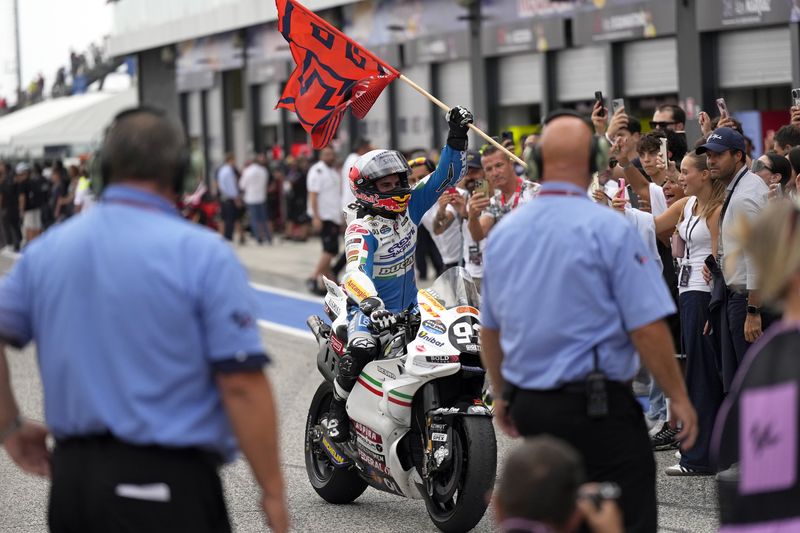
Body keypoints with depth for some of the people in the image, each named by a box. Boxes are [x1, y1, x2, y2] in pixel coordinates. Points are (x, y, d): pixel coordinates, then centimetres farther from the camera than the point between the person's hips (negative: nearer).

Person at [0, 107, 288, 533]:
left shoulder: (46, 249, 8)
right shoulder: (203, 254, -8)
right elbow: (242, 385, -13)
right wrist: (273, 494, -7)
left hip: (70, 473, 6)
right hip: (167, 482, -6)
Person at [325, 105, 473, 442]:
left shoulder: (409, 208, 2)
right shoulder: (362, 228, -17)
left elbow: (444, 177, 5)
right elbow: (356, 271, -34)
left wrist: (456, 138, -8)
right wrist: (370, 302, -53)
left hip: (409, 309, 7)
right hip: (370, 310, -7)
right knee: (362, 350, -35)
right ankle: (338, 408, -12)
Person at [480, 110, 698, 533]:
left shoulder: (502, 234, 7)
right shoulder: (609, 229, -12)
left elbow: (489, 330, 17)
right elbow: (647, 328, -13)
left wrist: (502, 395, 29)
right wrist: (678, 398, -4)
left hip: (528, 406, 7)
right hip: (598, 404, -7)